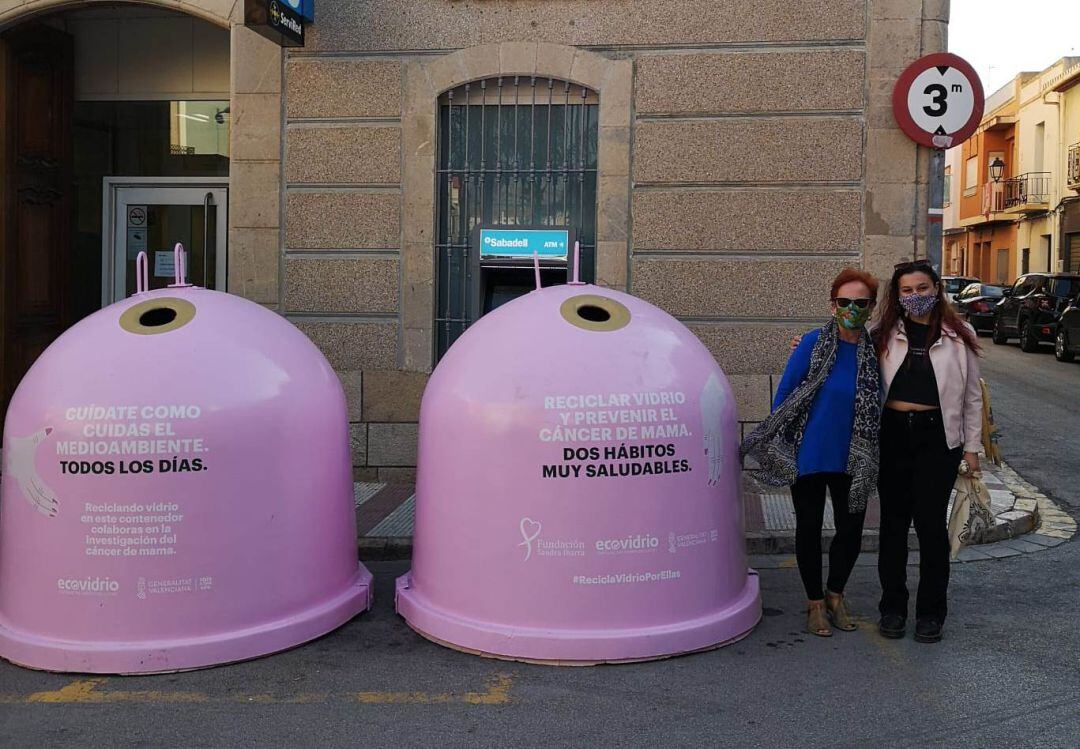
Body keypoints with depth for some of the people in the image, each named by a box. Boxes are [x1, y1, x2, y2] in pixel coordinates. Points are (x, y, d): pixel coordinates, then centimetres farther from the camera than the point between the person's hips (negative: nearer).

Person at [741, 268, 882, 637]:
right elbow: (784, 393, -7)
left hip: (853, 459, 3)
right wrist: (777, 444, -6)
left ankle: (835, 594, 35)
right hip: (809, 453, -3)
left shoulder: (875, 350, -2)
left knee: (851, 530, 11)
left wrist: (870, 451, 9)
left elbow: (875, 404, 10)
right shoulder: (813, 343, -12)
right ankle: (815, 601, 28)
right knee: (809, 528, 10)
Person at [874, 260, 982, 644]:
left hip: (937, 437, -1)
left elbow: (972, 396, 7)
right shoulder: (883, 335, 5)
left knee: (931, 523, 0)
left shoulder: (959, 337, 3)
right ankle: (892, 606, 22)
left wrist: (971, 447, 4)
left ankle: (931, 611, 15)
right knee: (893, 522, 9)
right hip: (892, 435, 1)